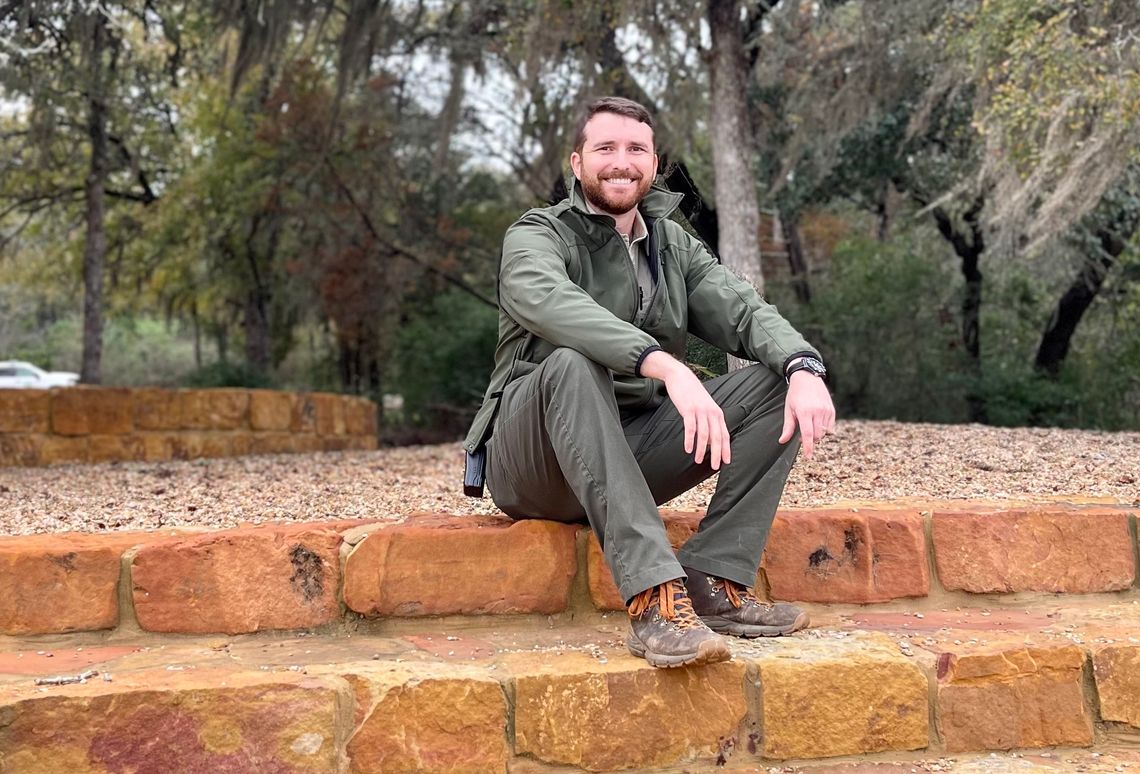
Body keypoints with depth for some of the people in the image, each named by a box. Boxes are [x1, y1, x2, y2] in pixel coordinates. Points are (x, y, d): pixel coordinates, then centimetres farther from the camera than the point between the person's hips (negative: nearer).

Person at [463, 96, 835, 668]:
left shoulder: (675, 247, 13)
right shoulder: (538, 235, -5)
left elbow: (744, 311, -3)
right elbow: (548, 301, -29)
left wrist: (804, 367, -26)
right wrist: (663, 364, -44)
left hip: (632, 457, 5)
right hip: (535, 465, -5)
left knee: (776, 385, -9)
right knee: (572, 365, -36)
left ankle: (712, 583, -19)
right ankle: (653, 599, -42)